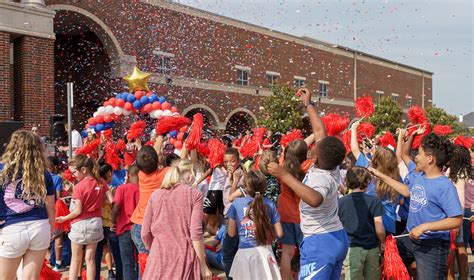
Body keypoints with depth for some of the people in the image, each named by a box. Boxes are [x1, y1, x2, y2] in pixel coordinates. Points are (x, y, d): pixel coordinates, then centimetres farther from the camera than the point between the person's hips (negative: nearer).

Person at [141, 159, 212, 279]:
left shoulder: (155, 195, 6)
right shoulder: (194, 194, -3)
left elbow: (145, 233, 5)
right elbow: (196, 233, -10)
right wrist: (203, 265, -4)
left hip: (158, 259, 3)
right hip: (184, 260, -2)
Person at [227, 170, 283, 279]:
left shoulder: (237, 204, -7)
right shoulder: (270, 204, -4)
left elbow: (231, 233, 0)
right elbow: (279, 233, -1)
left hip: (245, 253, -1)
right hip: (264, 252, 1)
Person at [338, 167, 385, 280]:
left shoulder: (340, 202, -4)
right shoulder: (374, 201, -8)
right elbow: (379, 230, -10)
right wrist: (382, 242, 8)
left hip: (352, 249, 0)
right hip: (372, 248, 0)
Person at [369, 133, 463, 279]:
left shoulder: (445, 186, -22)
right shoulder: (417, 177, 2)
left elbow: (457, 220, -25)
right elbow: (408, 191, 23)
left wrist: (424, 227, -28)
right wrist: (382, 176, 21)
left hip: (432, 245, -8)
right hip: (409, 237, 8)